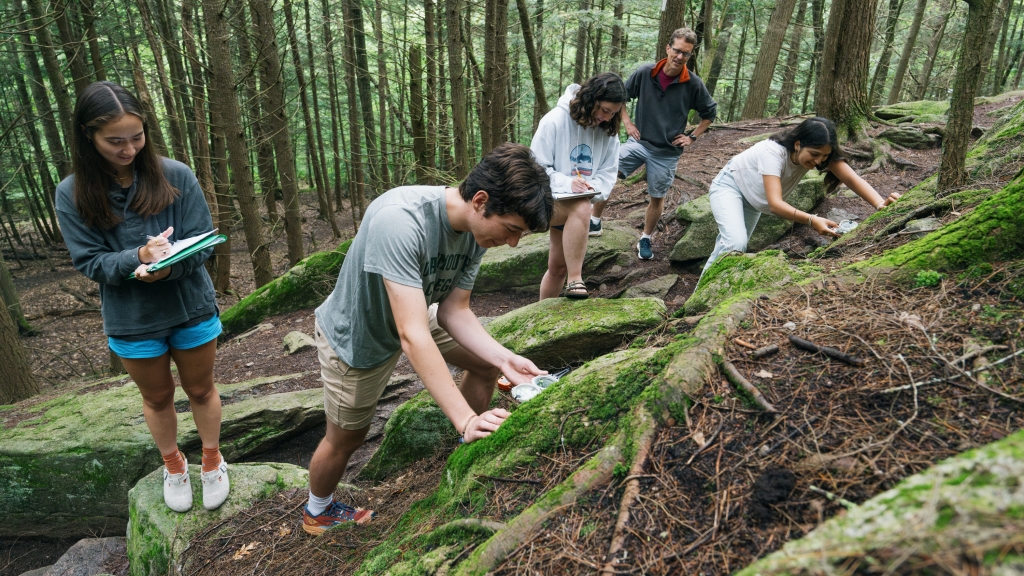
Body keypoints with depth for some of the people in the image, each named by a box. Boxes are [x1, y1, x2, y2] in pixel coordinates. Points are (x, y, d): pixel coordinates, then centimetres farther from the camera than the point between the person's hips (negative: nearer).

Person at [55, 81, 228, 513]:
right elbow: (89, 261, -10)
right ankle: (173, 466, 46)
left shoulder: (175, 176, -13)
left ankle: (212, 461, 41)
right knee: (157, 397, 21)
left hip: (192, 309, 0)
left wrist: (171, 264, -32)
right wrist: (139, 257, -30)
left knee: (201, 390, 18)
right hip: (131, 320, 1)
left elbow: (203, 241, -12)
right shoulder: (73, 193, -10)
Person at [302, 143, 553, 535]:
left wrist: (504, 358, -26)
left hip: (414, 313, 6)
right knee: (345, 440, 11)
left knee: (488, 364, 7)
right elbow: (412, 336, -46)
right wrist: (465, 419, -47)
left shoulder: (476, 228, -19)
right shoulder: (400, 220, -42)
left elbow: (453, 312, -12)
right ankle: (317, 513, 41)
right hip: (356, 337, -6)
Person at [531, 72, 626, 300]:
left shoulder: (608, 131, -1)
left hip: (576, 207, 6)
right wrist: (566, 183, -31)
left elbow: (608, 172, 1)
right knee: (581, 208, -38)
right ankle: (575, 281, -32)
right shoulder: (555, 120, -17)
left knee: (558, 267, 11)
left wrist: (595, 189, -21)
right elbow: (536, 168, -17)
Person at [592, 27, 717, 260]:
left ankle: (646, 239, 32)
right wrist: (627, 123, 0)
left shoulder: (693, 84, -9)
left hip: (668, 151, 0)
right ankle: (595, 222, -4)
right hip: (639, 141, 0)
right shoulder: (645, 73, -8)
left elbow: (710, 112, 8)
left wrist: (692, 137, 2)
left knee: (657, 197, 10)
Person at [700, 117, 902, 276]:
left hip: (753, 198, 7)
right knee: (735, 243, -27)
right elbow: (775, 203, -47)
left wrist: (880, 203, -51)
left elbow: (851, 178, -33)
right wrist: (812, 220, -61)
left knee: (733, 246, 12)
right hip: (729, 186, -7)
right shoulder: (773, 152, -38)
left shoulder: (820, 152, -21)